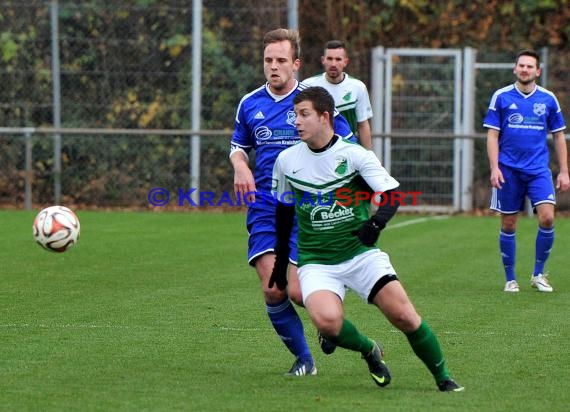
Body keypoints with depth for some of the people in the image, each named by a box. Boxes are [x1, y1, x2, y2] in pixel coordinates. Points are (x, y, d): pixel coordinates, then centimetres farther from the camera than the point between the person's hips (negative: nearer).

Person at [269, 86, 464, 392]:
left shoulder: (354, 155, -8)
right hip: (315, 261, 1)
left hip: (361, 252, -1)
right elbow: (284, 209, 16)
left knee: (404, 316, -16)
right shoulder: (287, 160, 2)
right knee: (327, 320, -28)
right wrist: (281, 260, 17)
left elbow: (392, 193, -12)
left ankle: (443, 379, 5)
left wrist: (376, 222, -32)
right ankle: (369, 351, 3)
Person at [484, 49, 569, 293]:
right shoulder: (501, 97, 2)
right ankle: (510, 279, 16)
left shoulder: (548, 99, 6)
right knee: (508, 225, 3)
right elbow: (492, 135, 2)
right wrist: (494, 168, -8)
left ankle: (538, 275, 2)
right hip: (509, 170, -1)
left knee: (547, 219, -14)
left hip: (539, 170, 1)